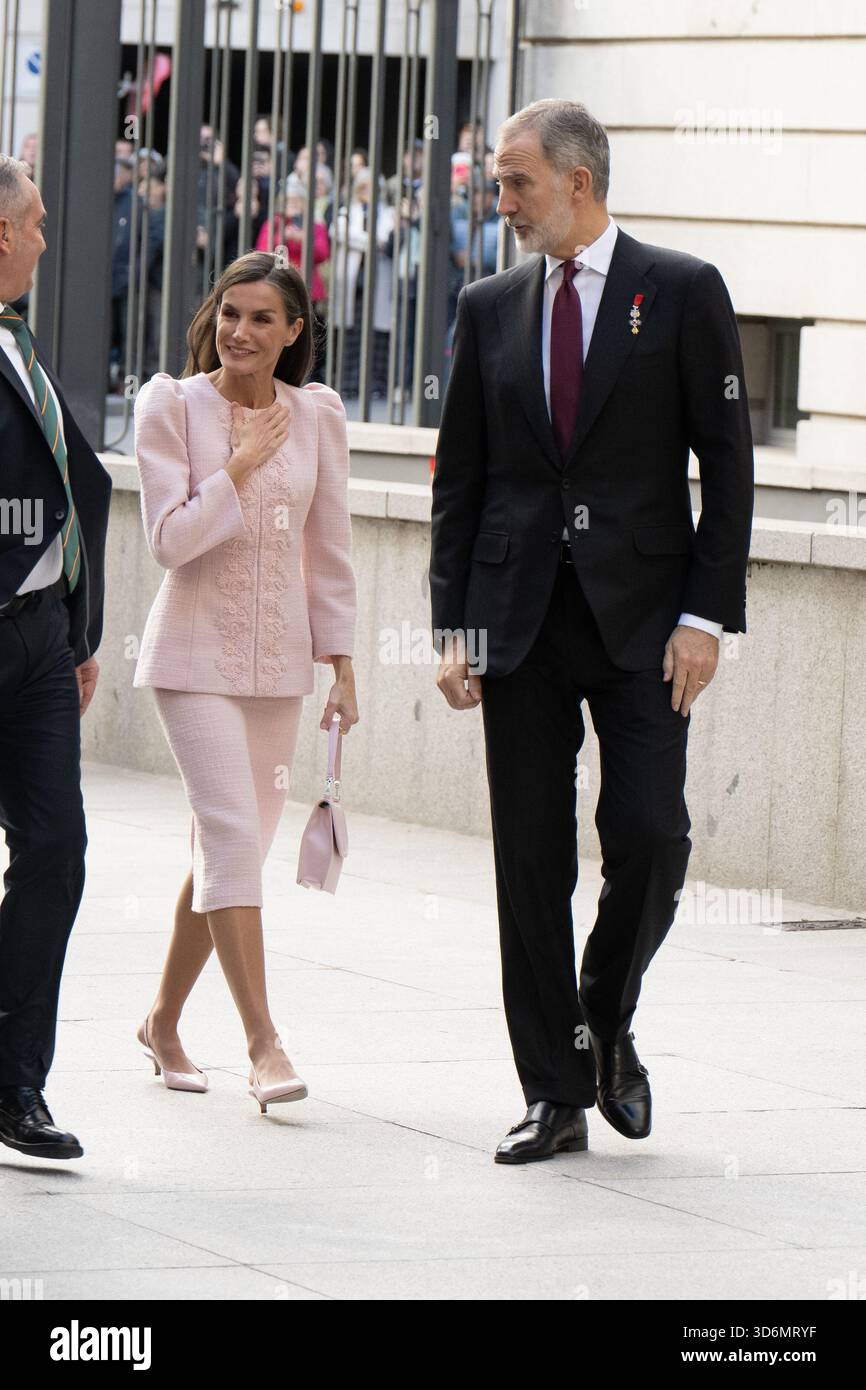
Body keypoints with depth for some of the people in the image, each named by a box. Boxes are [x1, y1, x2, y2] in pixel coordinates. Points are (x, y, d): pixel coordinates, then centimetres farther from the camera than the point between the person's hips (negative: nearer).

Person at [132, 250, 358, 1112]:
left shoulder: (316, 416, 4)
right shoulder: (172, 406, -6)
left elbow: (329, 550, 9)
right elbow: (169, 540, -12)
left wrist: (341, 666, 8)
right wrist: (241, 465, -14)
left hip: (277, 658, 4)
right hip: (196, 653, -4)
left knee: (230, 844, 9)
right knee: (232, 833, -15)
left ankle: (164, 1021, 26)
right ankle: (262, 1041, -17)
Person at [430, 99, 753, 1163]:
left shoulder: (683, 294, 0)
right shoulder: (489, 308, 10)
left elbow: (727, 463, -1)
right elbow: (459, 477, 12)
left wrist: (706, 614, -9)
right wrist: (452, 624, 3)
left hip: (641, 618, -3)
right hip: (519, 620, 3)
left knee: (649, 835, -11)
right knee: (529, 859, 2)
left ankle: (606, 1024, 16)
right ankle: (555, 1094, 8)